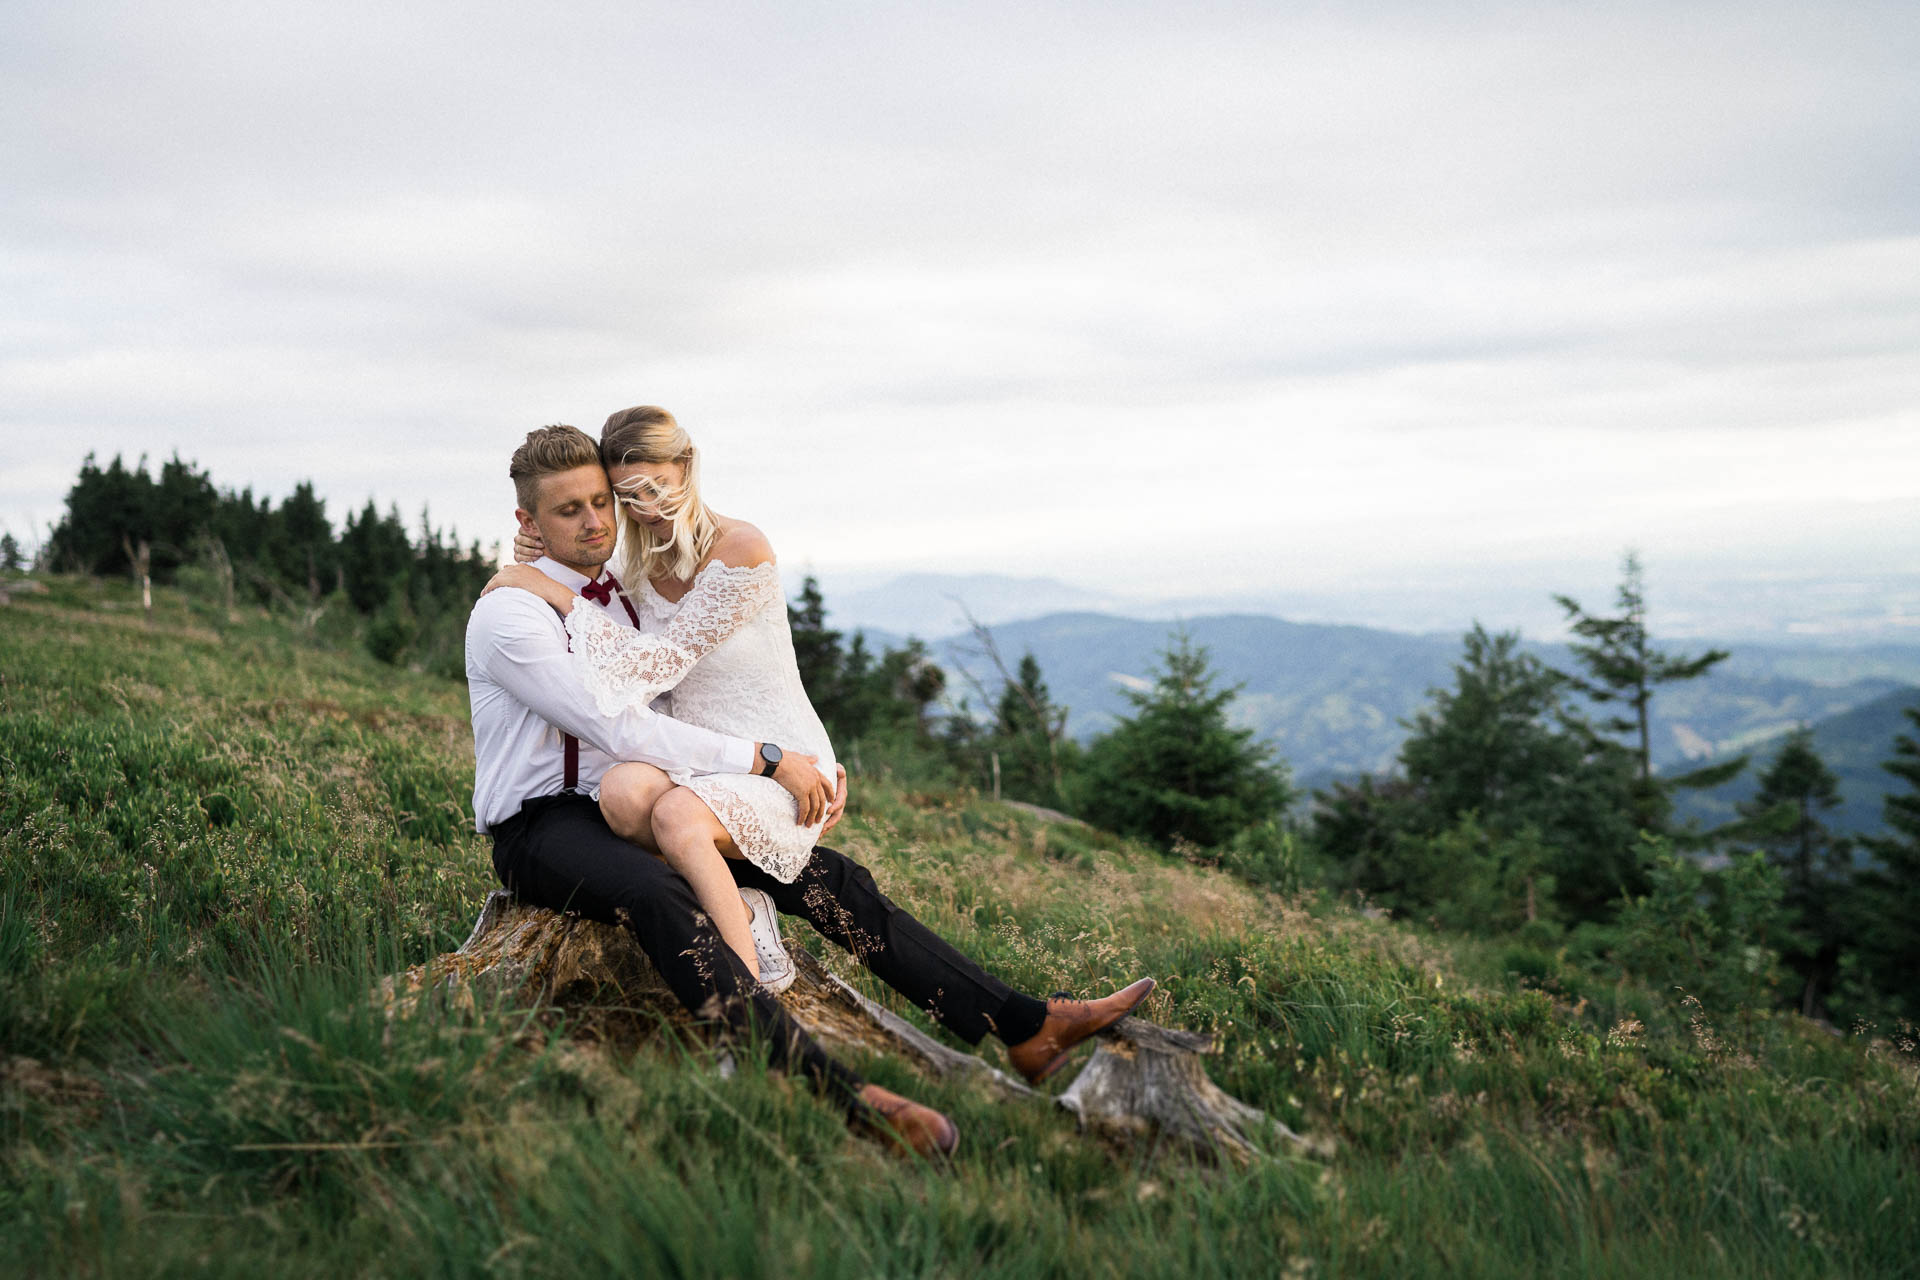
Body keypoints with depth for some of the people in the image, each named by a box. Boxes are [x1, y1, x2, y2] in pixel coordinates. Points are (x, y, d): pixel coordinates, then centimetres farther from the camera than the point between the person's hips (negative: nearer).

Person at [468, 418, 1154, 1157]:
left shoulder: (626, 595, 13)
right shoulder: (509, 614, -12)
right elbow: (620, 729, -22)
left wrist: (809, 767, 2)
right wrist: (765, 760, -20)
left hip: (629, 815, 7)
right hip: (540, 828, -7)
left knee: (824, 877, -8)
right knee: (655, 896, -40)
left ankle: (1025, 1030, -11)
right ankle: (828, 1089, -52)